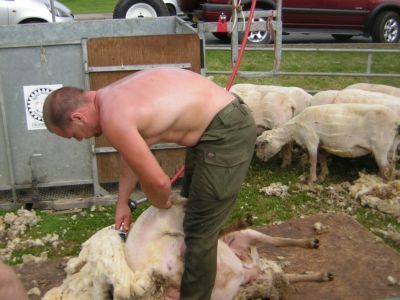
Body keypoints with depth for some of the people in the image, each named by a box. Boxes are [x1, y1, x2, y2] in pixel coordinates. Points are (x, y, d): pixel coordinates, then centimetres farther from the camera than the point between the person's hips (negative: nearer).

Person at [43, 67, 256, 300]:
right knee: (191, 206, 26)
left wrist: (161, 203, 4)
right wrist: (122, 203, 25)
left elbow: (158, 181, -19)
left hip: (227, 130, -11)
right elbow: (133, 154, 20)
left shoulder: (113, 119, -23)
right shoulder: (114, 96, 7)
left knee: (199, 231, -2)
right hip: (218, 122, 11)